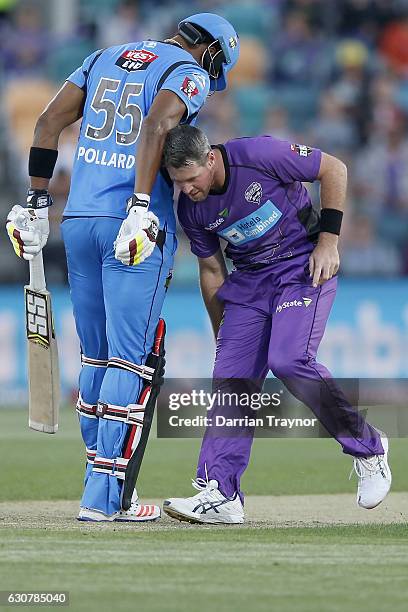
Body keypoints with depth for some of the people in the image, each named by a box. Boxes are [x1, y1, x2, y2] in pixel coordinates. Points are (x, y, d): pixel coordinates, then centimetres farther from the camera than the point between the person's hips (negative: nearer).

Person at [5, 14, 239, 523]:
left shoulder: (106, 58, 19)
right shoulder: (189, 73, -1)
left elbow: (49, 122, 12)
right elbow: (155, 127, -20)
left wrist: (37, 203, 12)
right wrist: (141, 208, -27)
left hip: (78, 222, 6)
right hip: (136, 229, -6)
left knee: (95, 357, 15)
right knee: (129, 359, -3)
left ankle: (99, 476, 20)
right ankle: (104, 496, -6)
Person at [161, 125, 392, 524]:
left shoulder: (259, 155, -22)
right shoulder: (190, 209, -4)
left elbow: (334, 169, -11)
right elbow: (211, 270, 10)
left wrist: (328, 240, -13)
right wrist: (223, 337, 11)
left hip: (305, 266, -6)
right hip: (250, 278, 6)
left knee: (289, 361, -23)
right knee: (230, 375, -7)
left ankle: (368, 448, -4)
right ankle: (218, 494, -10)